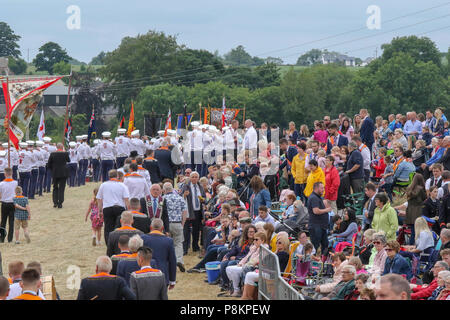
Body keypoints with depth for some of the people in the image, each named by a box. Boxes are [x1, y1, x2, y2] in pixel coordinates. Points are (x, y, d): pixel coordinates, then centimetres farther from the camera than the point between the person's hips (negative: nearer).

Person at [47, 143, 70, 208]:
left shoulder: (52, 154, -5)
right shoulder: (65, 153, -8)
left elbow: (49, 165, -1)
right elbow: (68, 160, 11)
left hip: (55, 173, 1)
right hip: (63, 173, -1)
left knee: (55, 188, 16)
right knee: (61, 188, 3)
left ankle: (55, 202, 10)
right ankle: (60, 203, 0)